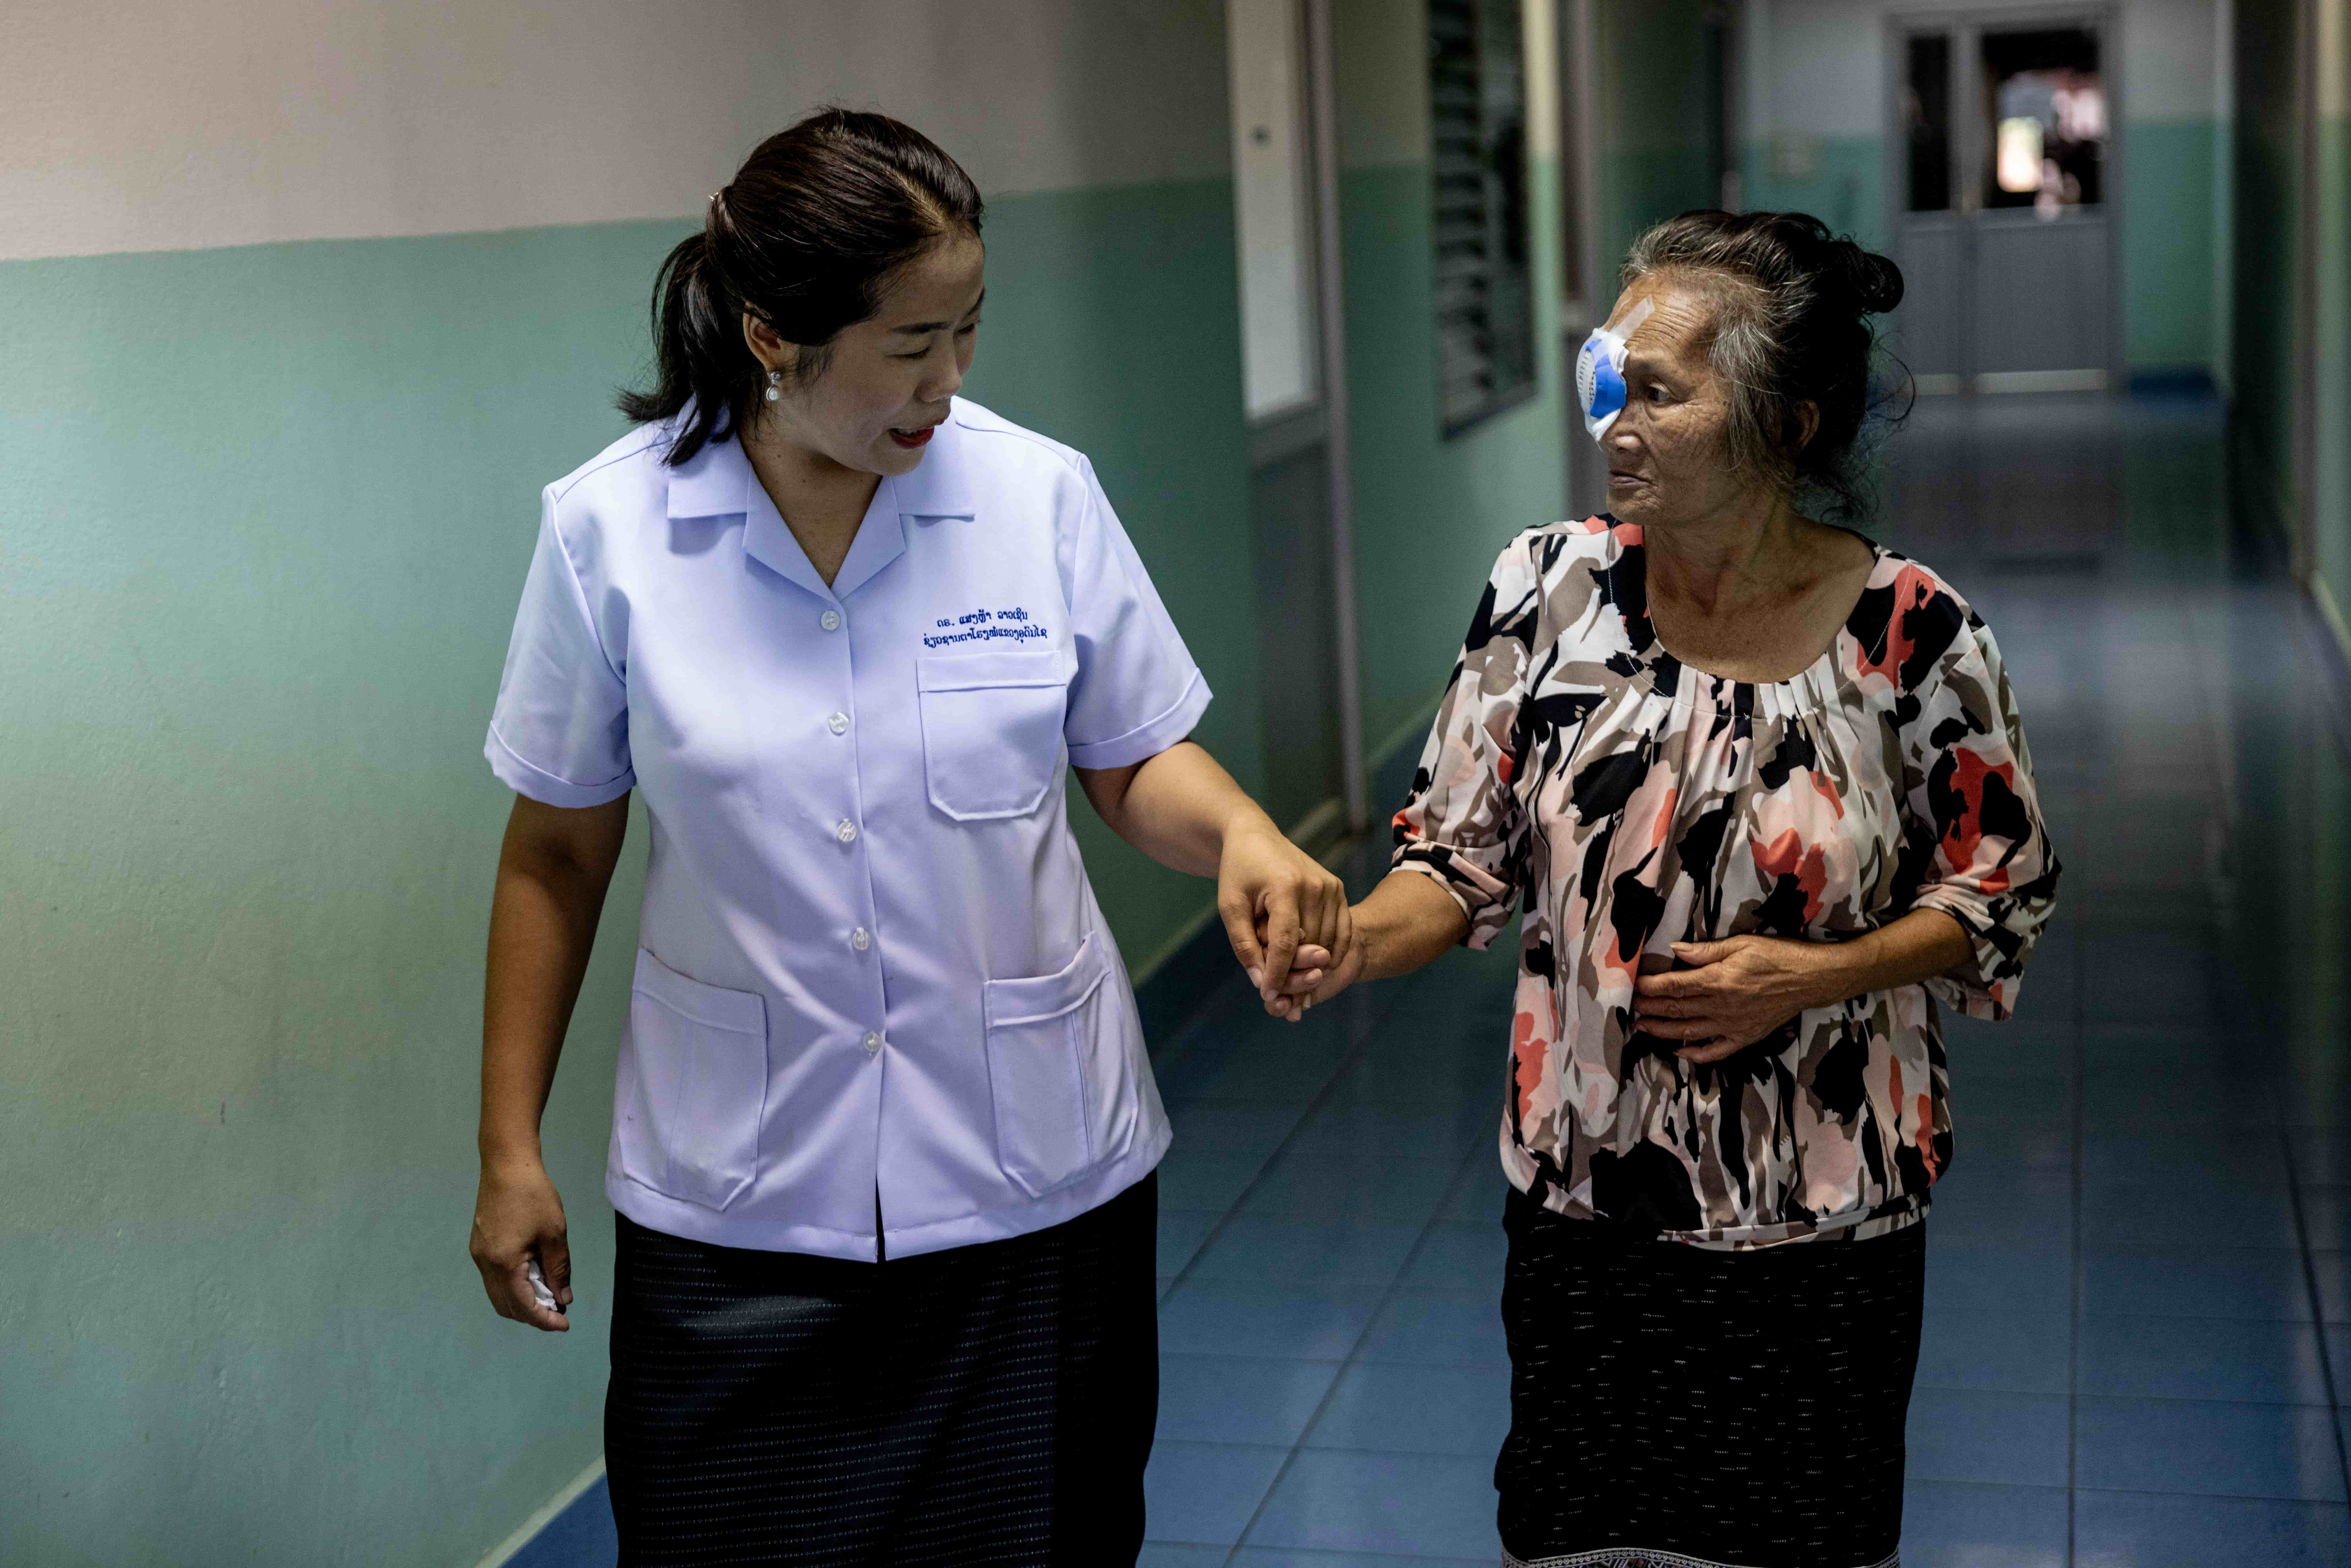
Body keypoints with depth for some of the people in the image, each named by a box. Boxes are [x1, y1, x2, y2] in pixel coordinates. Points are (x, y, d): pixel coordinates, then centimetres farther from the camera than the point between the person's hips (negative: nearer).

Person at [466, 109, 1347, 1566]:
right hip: (738, 1213, -1)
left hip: (1038, 1186, 1)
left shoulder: (1042, 492, -7)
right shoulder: (608, 529, -8)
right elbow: (557, 856, 2)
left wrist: (1239, 833, -17)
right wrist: (512, 1148, 5)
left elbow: (1136, 763, 6)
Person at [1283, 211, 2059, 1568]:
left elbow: (2004, 893, -3)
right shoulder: (1551, 587, -9)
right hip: (1586, 1198, 2)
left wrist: (1812, 975, -17)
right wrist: (1354, 943, -21)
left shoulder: (1914, 634, -14)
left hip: (1822, 1219, -1)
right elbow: (1465, 855, -2)